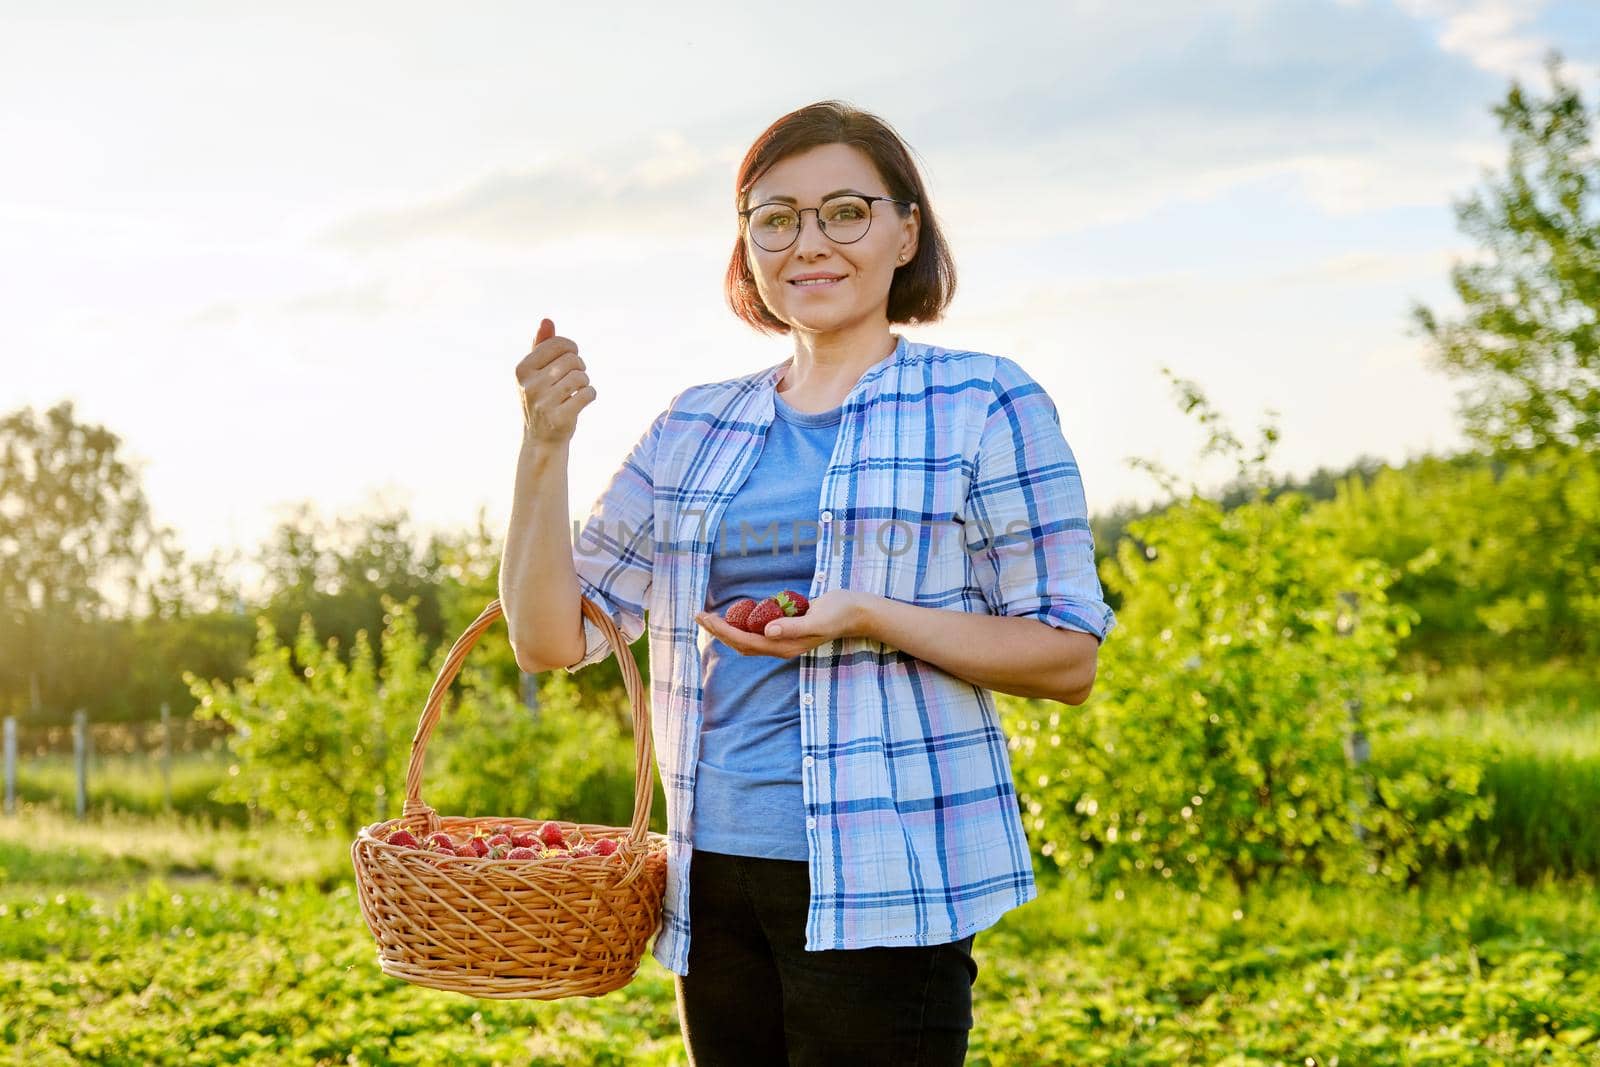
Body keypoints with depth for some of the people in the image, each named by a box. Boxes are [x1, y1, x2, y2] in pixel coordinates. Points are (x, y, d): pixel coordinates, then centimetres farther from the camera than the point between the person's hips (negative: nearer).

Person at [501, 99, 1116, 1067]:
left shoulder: (985, 407, -1)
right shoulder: (697, 428, 12)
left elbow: (1070, 658, -4)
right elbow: (551, 638, 10)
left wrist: (870, 619, -18)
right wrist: (544, 445, -3)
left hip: (883, 889, -5)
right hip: (715, 879, 5)